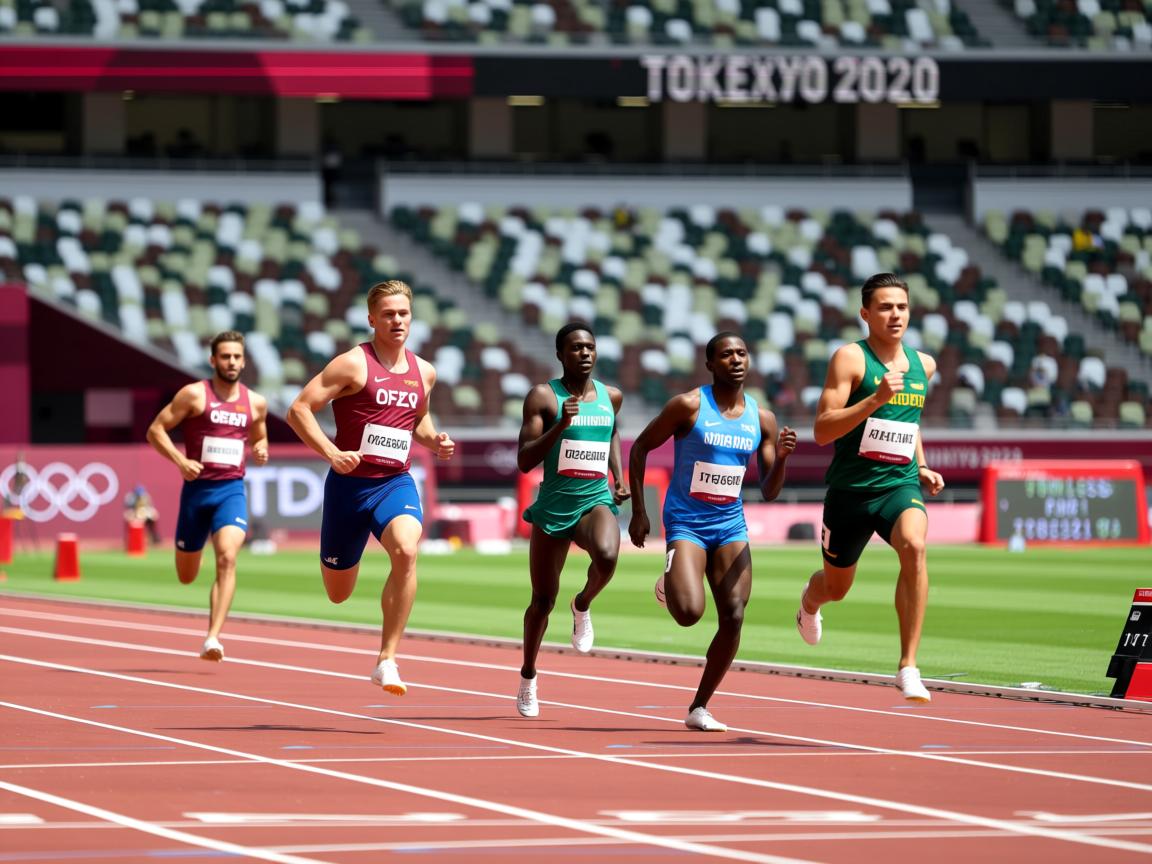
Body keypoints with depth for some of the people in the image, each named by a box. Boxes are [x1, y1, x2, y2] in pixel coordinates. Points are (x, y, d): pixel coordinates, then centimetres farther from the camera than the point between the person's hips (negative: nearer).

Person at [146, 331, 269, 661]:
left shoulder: (256, 403, 8)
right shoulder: (194, 395, -4)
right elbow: (155, 430, -4)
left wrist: (261, 450, 2)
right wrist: (180, 460, -17)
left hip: (232, 490, 1)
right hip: (197, 488, -1)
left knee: (227, 557, -23)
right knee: (186, 576, 9)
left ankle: (212, 638, -25)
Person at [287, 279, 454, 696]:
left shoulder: (424, 373, 9)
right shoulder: (353, 364, -9)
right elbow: (299, 409, -12)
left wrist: (433, 441, 7)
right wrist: (333, 454, -23)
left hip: (397, 483, 3)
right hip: (350, 484, -2)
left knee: (406, 551, -30)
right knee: (338, 593, 9)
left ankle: (386, 662, -25)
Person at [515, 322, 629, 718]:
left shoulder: (611, 396, 6)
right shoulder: (543, 397, -6)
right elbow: (524, 462, -11)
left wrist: (620, 476, 14)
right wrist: (560, 425, -23)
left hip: (596, 501, 2)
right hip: (553, 506, -2)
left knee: (607, 556, -34)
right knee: (543, 600, 6)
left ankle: (583, 605, 0)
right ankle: (528, 677, 30)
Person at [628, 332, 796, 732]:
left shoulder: (762, 419, 5)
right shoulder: (689, 405, -9)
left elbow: (769, 492, 8)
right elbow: (640, 447, -1)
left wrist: (781, 459, -14)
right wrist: (638, 511, -5)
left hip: (730, 526, 4)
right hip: (686, 522, -4)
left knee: (733, 617, -8)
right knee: (690, 612, -21)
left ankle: (699, 708, 5)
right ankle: (668, 585, 18)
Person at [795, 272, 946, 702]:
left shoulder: (923, 365, 9)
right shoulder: (850, 358, -9)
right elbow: (822, 430, -16)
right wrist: (876, 398, -27)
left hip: (900, 485, 2)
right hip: (851, 487, -2)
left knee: (914, 547, -31)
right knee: (836, 586, 15)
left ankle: (908, 667, -29)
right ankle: (809, 602, 57)